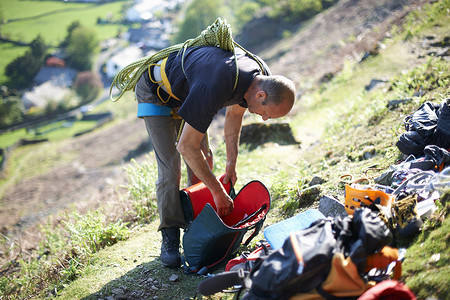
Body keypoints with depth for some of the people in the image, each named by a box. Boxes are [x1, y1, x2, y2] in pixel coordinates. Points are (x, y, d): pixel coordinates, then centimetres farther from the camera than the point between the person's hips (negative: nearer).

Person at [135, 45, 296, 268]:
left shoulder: (262, 77, -18)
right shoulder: (213, 89, -44)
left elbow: (234, 114, 3)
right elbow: (186, 146, -36)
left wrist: (232, 162, 2)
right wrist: (218, 192, -28)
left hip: (186, 90, 8)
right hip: (156, 92, -8)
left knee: (203, 160, 3)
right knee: (170, 166, -15)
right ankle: (170, 239, -8)